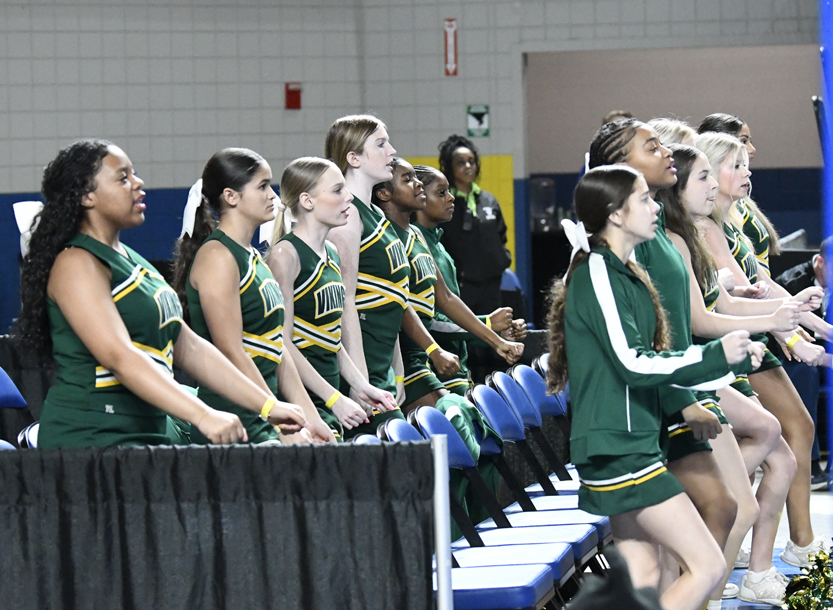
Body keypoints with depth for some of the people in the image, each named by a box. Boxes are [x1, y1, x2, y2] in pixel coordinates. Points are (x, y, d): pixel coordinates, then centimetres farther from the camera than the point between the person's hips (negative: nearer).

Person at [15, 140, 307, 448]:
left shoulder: (131, 261, 19)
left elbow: (188, 347, 19)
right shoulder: (76, 264, -8)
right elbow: (119, 356, -21)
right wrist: (203, 416, -30)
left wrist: (268, 405, 12)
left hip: (152, 431, 8)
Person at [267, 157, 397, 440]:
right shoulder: (285, 254, -11)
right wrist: (334, 398, -17)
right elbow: (283, 343, -15)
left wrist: (362, 387, 12)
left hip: (330, 394, 8)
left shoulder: (331, 253, 15)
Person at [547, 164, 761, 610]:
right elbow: (631, 363, -19)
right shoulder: (597, 272, -13)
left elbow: (646, 360, 18)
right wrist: (716, 355, -14)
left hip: (633, 441, 10)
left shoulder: (622, 273, 17)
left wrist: (730, 356, 12)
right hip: (616, 447, -10)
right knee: (707, 566, -11)